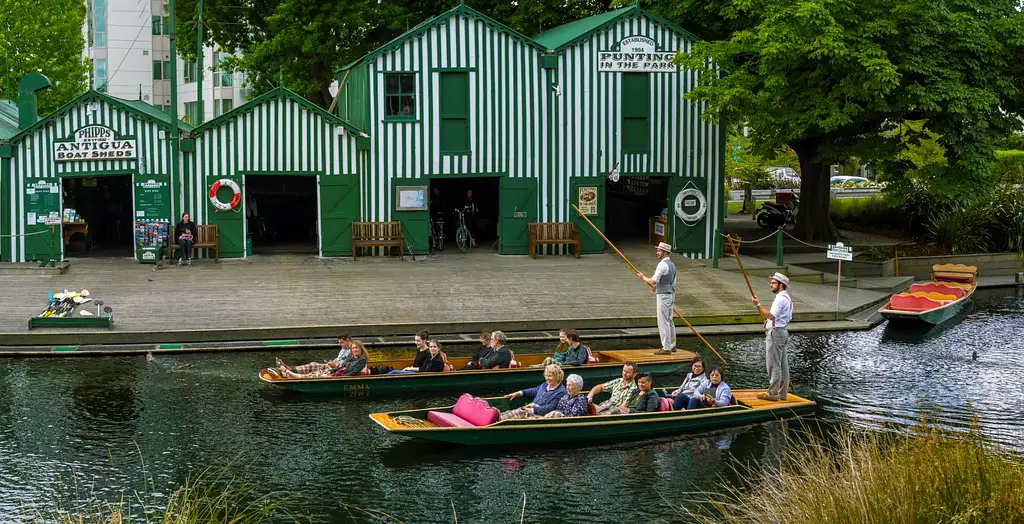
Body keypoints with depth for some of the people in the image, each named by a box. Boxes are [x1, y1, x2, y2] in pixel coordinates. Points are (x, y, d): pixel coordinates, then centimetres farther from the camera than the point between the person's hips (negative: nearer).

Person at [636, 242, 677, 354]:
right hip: (671, 294, 10)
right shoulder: (672, 264, 14)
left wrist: (643, 277, -3)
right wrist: (658, 286, 20)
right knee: (669, 321, 16)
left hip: (663, 295, -10)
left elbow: (653, 281, -21)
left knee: (663, 322, -6)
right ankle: (672, 345, 23)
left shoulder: (662, 265, -17)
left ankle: (666, 348, -5)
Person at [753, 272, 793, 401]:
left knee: (773, 365, -7)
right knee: (783, 365, 12)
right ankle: (782, 393, 16)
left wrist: (758, 304, -25)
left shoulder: (780, 298, -17)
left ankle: (772, 393, -5)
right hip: (783, 332, 11)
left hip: (775, 333, -11)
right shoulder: (787, 298, 17)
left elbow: (771, 315, -26)